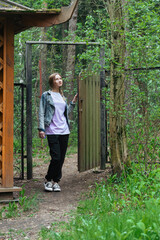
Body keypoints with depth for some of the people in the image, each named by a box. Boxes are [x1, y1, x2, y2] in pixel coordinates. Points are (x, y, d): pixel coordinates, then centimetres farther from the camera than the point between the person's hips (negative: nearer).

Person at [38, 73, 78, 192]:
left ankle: (56, 181, 15)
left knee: (61, 158, 5)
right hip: (52, 131, -6)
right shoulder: (46, 95, 2)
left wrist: (73, 102, 15)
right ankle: (48, 180, 8)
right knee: (56, 157, -11)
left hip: (64, 131, 6)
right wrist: (41, 129, -11)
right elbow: (41, 113, -2)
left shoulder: (62, 96, 18)